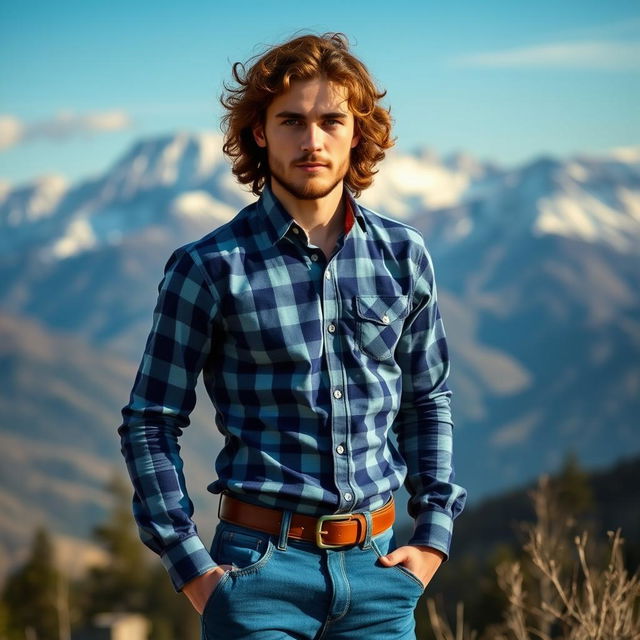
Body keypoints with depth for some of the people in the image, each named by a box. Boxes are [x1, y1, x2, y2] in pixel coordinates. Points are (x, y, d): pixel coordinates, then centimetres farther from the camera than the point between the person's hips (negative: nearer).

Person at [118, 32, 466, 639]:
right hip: (263, 564, -3)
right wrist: (192, 567, -6)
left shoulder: (403, 255, 5)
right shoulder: (209, 268, -5)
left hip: (376, 564, 3)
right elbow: (149, 423, -2)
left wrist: (433, 534, 8)